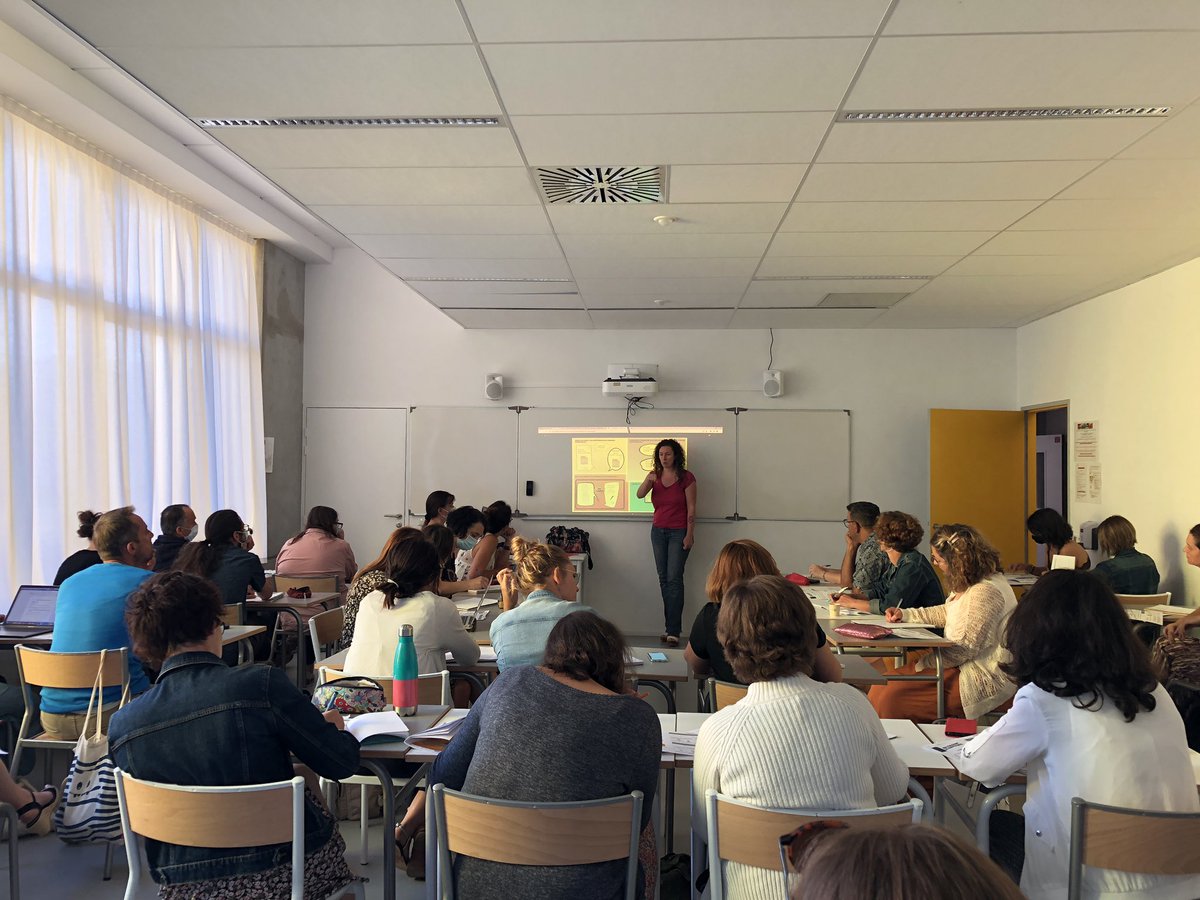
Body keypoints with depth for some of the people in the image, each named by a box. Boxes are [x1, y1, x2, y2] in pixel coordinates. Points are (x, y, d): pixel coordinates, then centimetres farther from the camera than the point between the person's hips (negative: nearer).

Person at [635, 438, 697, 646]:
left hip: (678, 532, -5)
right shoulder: (655, 476, 6)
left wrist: (689, 535, -11)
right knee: (663, 579, 7)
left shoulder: (686, 477, -7)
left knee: (674, 579, -10)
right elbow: (640, 495, -10)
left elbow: (691, 508, -8)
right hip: (658, 531, 5)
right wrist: (648, 480, -29)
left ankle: (673, 631, -9)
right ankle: (670, 627, 13)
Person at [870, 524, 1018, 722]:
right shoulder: (968, 584, 9)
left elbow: (966, 648, -24)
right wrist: (905, 614, 15)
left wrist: (923, 663, -17)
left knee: (893, 698, -18)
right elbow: (947, 612, 25)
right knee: (883, 684, 0)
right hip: (961, 666, 10)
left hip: (982, 681, -10)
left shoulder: (985, 591, -24)